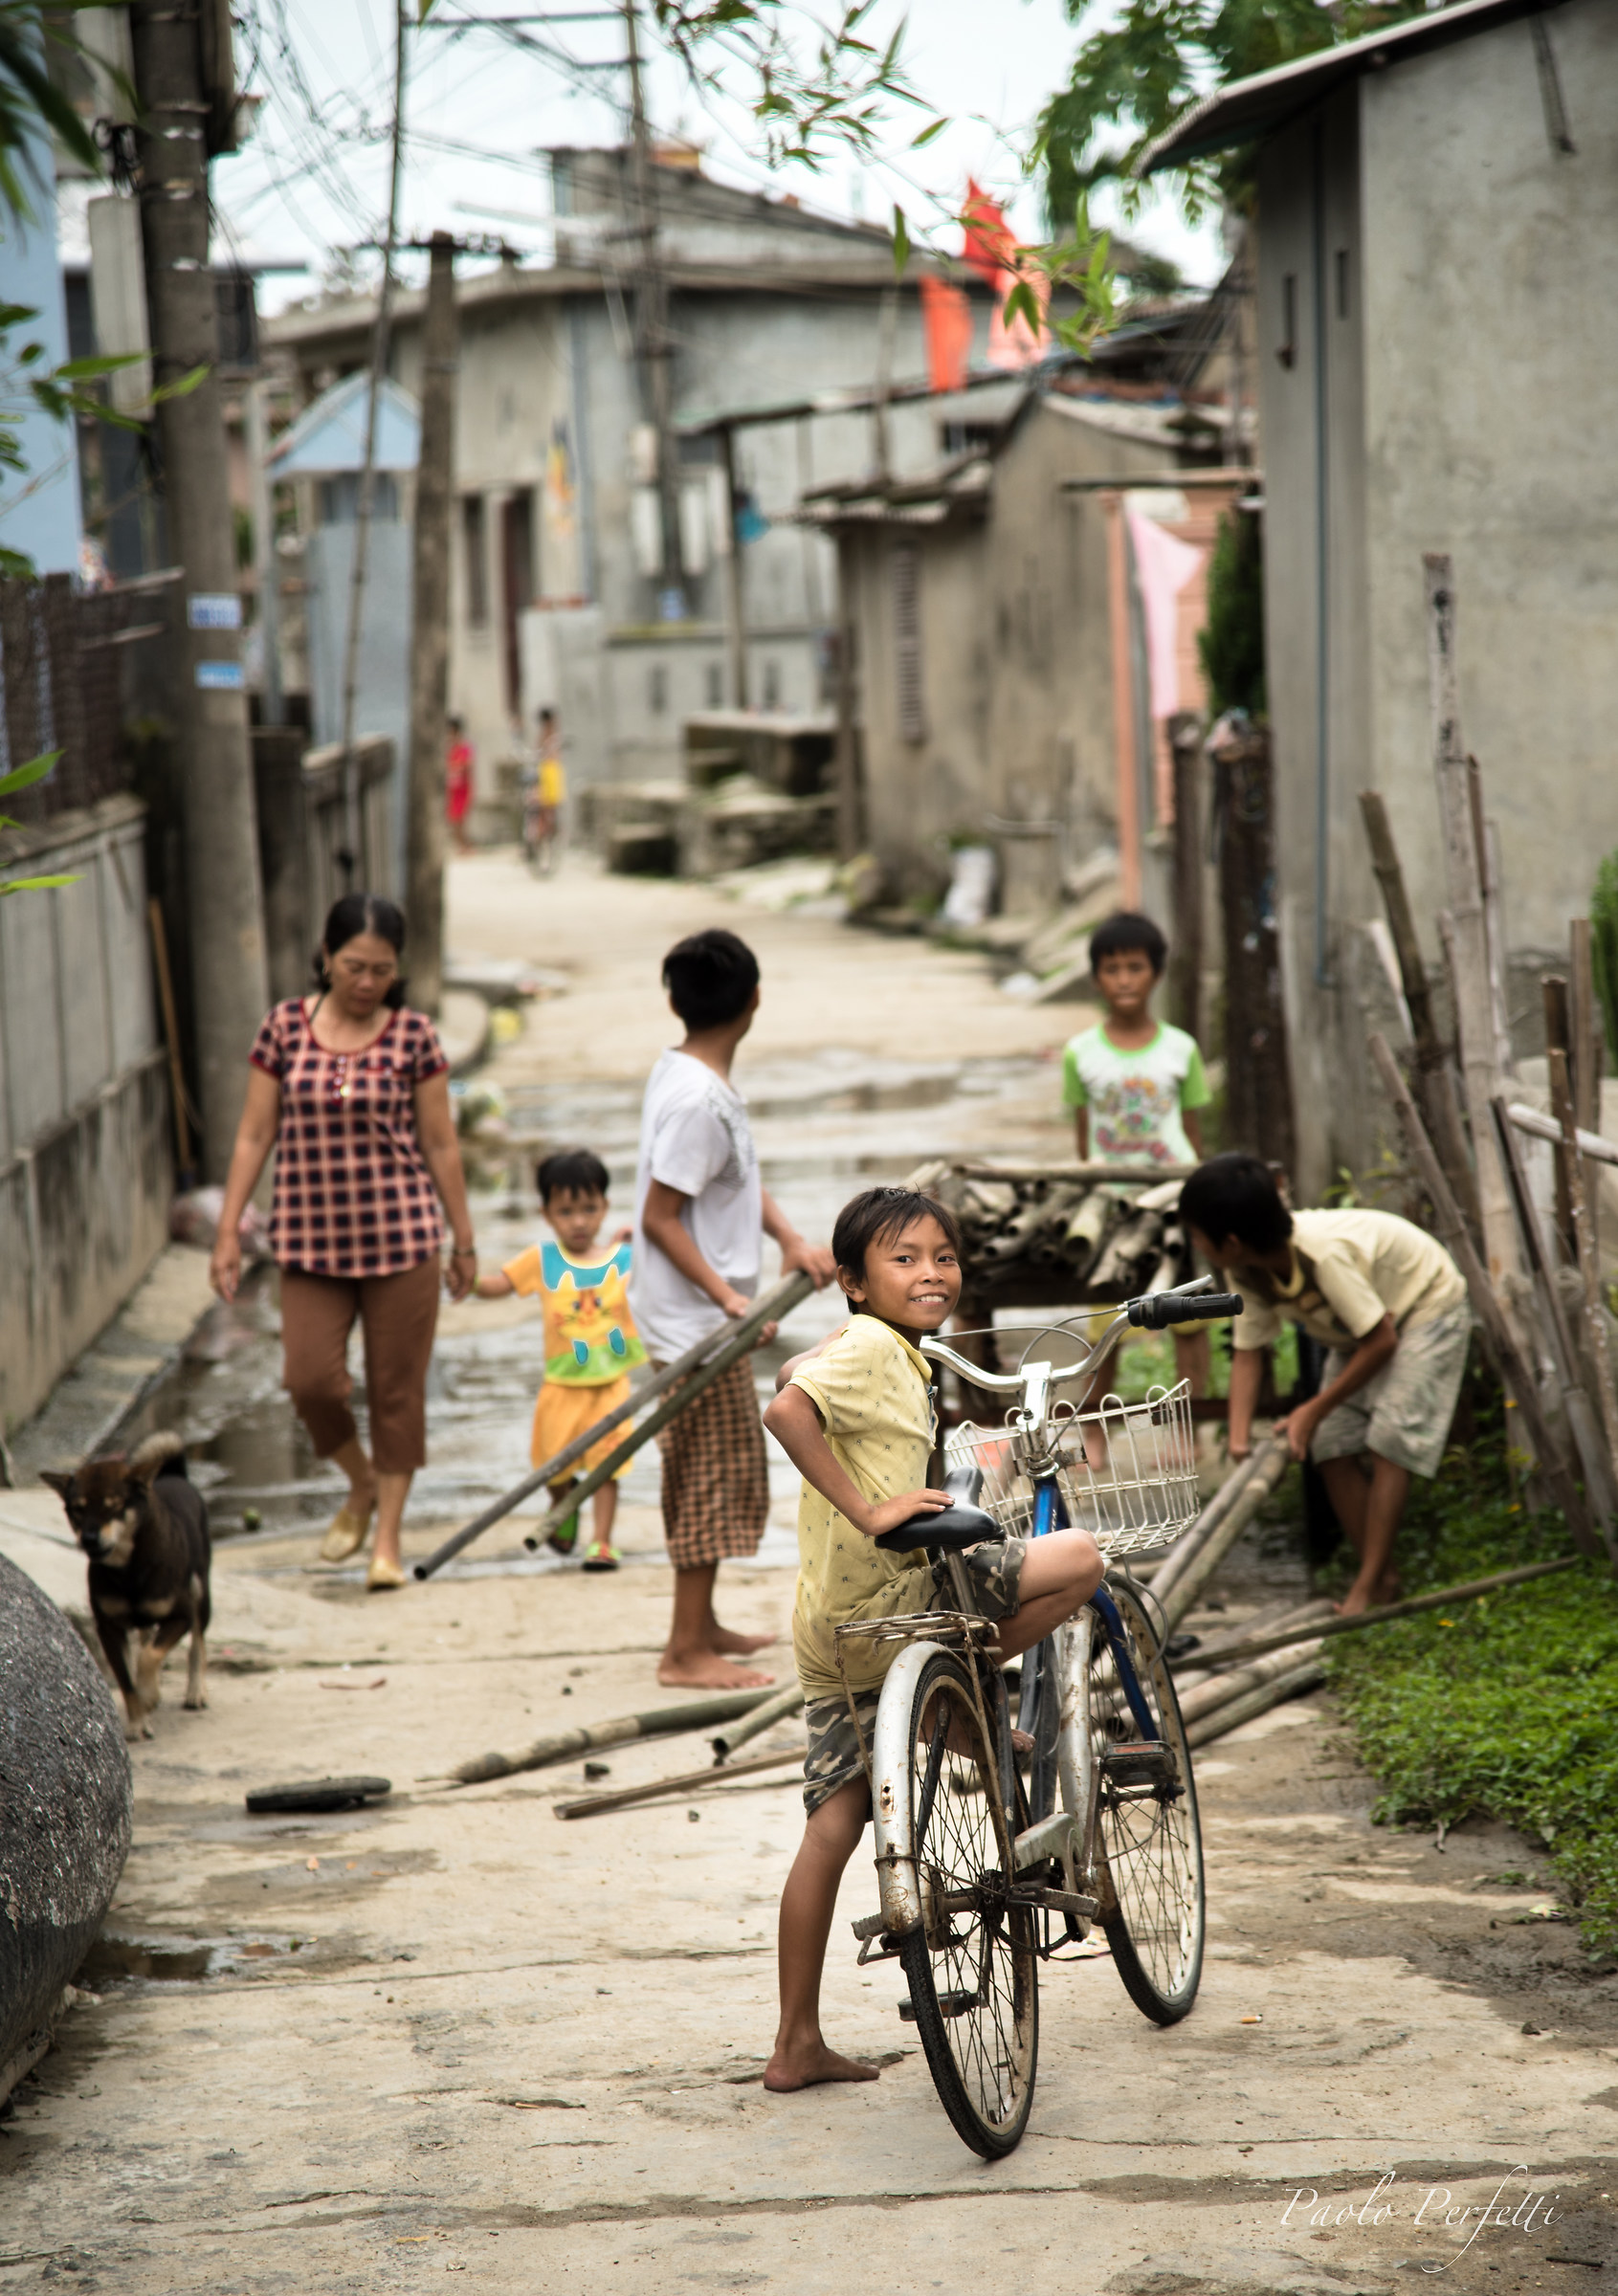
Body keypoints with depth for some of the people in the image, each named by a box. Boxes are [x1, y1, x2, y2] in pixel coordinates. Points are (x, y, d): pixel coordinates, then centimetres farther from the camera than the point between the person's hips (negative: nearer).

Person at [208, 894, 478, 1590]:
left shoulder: (413, 1036, -2)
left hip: (400, 1237, -1)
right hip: (311, 1239, 1)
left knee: (396, 1388, 3)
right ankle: (362, 1485, 22)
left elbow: (439, 1144, 4)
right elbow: (254, 1135, 5)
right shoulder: (286, 1027, 1)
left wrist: (464, 1239, 6)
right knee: (311, 1379, -7)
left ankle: (388, 1539, 15)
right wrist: (229, 1231, 2)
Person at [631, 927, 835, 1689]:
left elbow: (738, 1178, 13)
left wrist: (790, 1237, -1)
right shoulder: (700, 1100, -22)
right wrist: (727, 1295, -22)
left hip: (704, 1318, 10)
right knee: (716, 1475, -4)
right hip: (696, 1320, -10)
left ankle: (702, 1625, 29)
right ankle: (686, 1651, 0)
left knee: (709, 1475, 18)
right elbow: (659, 1217, -22)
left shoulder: (682, 1074, 7)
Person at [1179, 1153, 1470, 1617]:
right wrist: (1239, 1439, -22)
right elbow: (1248, 1351, -9)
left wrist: (1315, 1409, -24)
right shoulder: (1248, 1272, -17)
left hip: (1426, 1306, -8)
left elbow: (1381, 1340, -31)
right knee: (1334, 1448, -4)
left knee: (1388, 1441, -20)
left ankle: (1368, 1588, -18)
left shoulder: (1326, 1254, -40)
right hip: (1358, 1330, 8)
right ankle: (1382, 1578, 5)